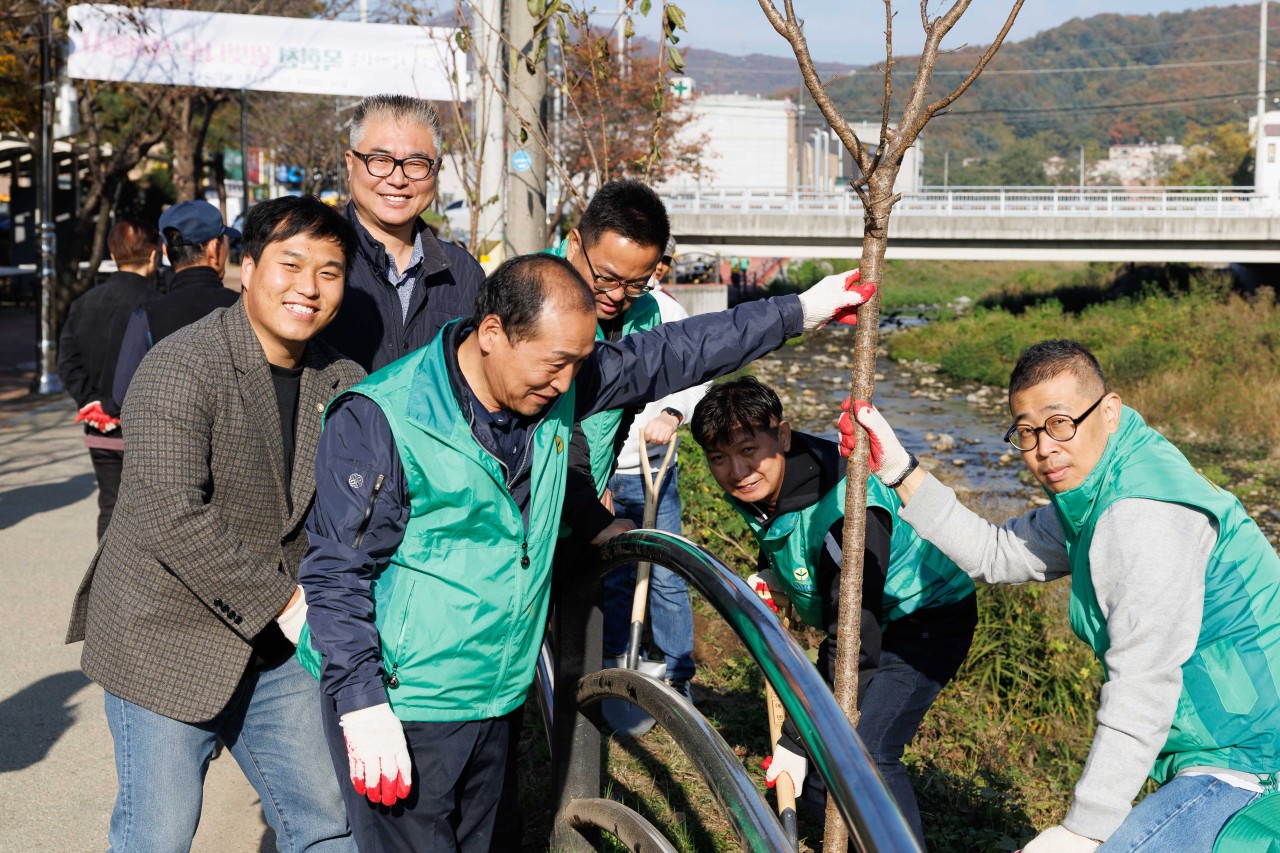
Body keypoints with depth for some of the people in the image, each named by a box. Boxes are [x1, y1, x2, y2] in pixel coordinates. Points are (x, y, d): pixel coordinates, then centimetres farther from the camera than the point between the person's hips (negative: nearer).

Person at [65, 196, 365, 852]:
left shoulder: (342, 384, 4)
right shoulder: (180, 369, -17)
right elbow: (171, 516, -26)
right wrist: (281, 603, -22)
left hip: (276, 648, 6)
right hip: (166, 640, -6)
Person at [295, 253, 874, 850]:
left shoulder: (556, 384, 0)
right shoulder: (380, 420, -18)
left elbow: (672, 354, 11)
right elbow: (338, 574, -15)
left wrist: (800, 311, 15)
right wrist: (362, 706, -21)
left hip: (494, 698, 7)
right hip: (400, 707, -6)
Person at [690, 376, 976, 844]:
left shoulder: (845, 511, -36)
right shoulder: (756, 488, -11)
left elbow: (853, 646, -34)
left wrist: (796, 742, -32)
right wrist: (771, 576, -5)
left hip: (928, 617, -8)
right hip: (859, 618, 8)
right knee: (812, 771, 7)